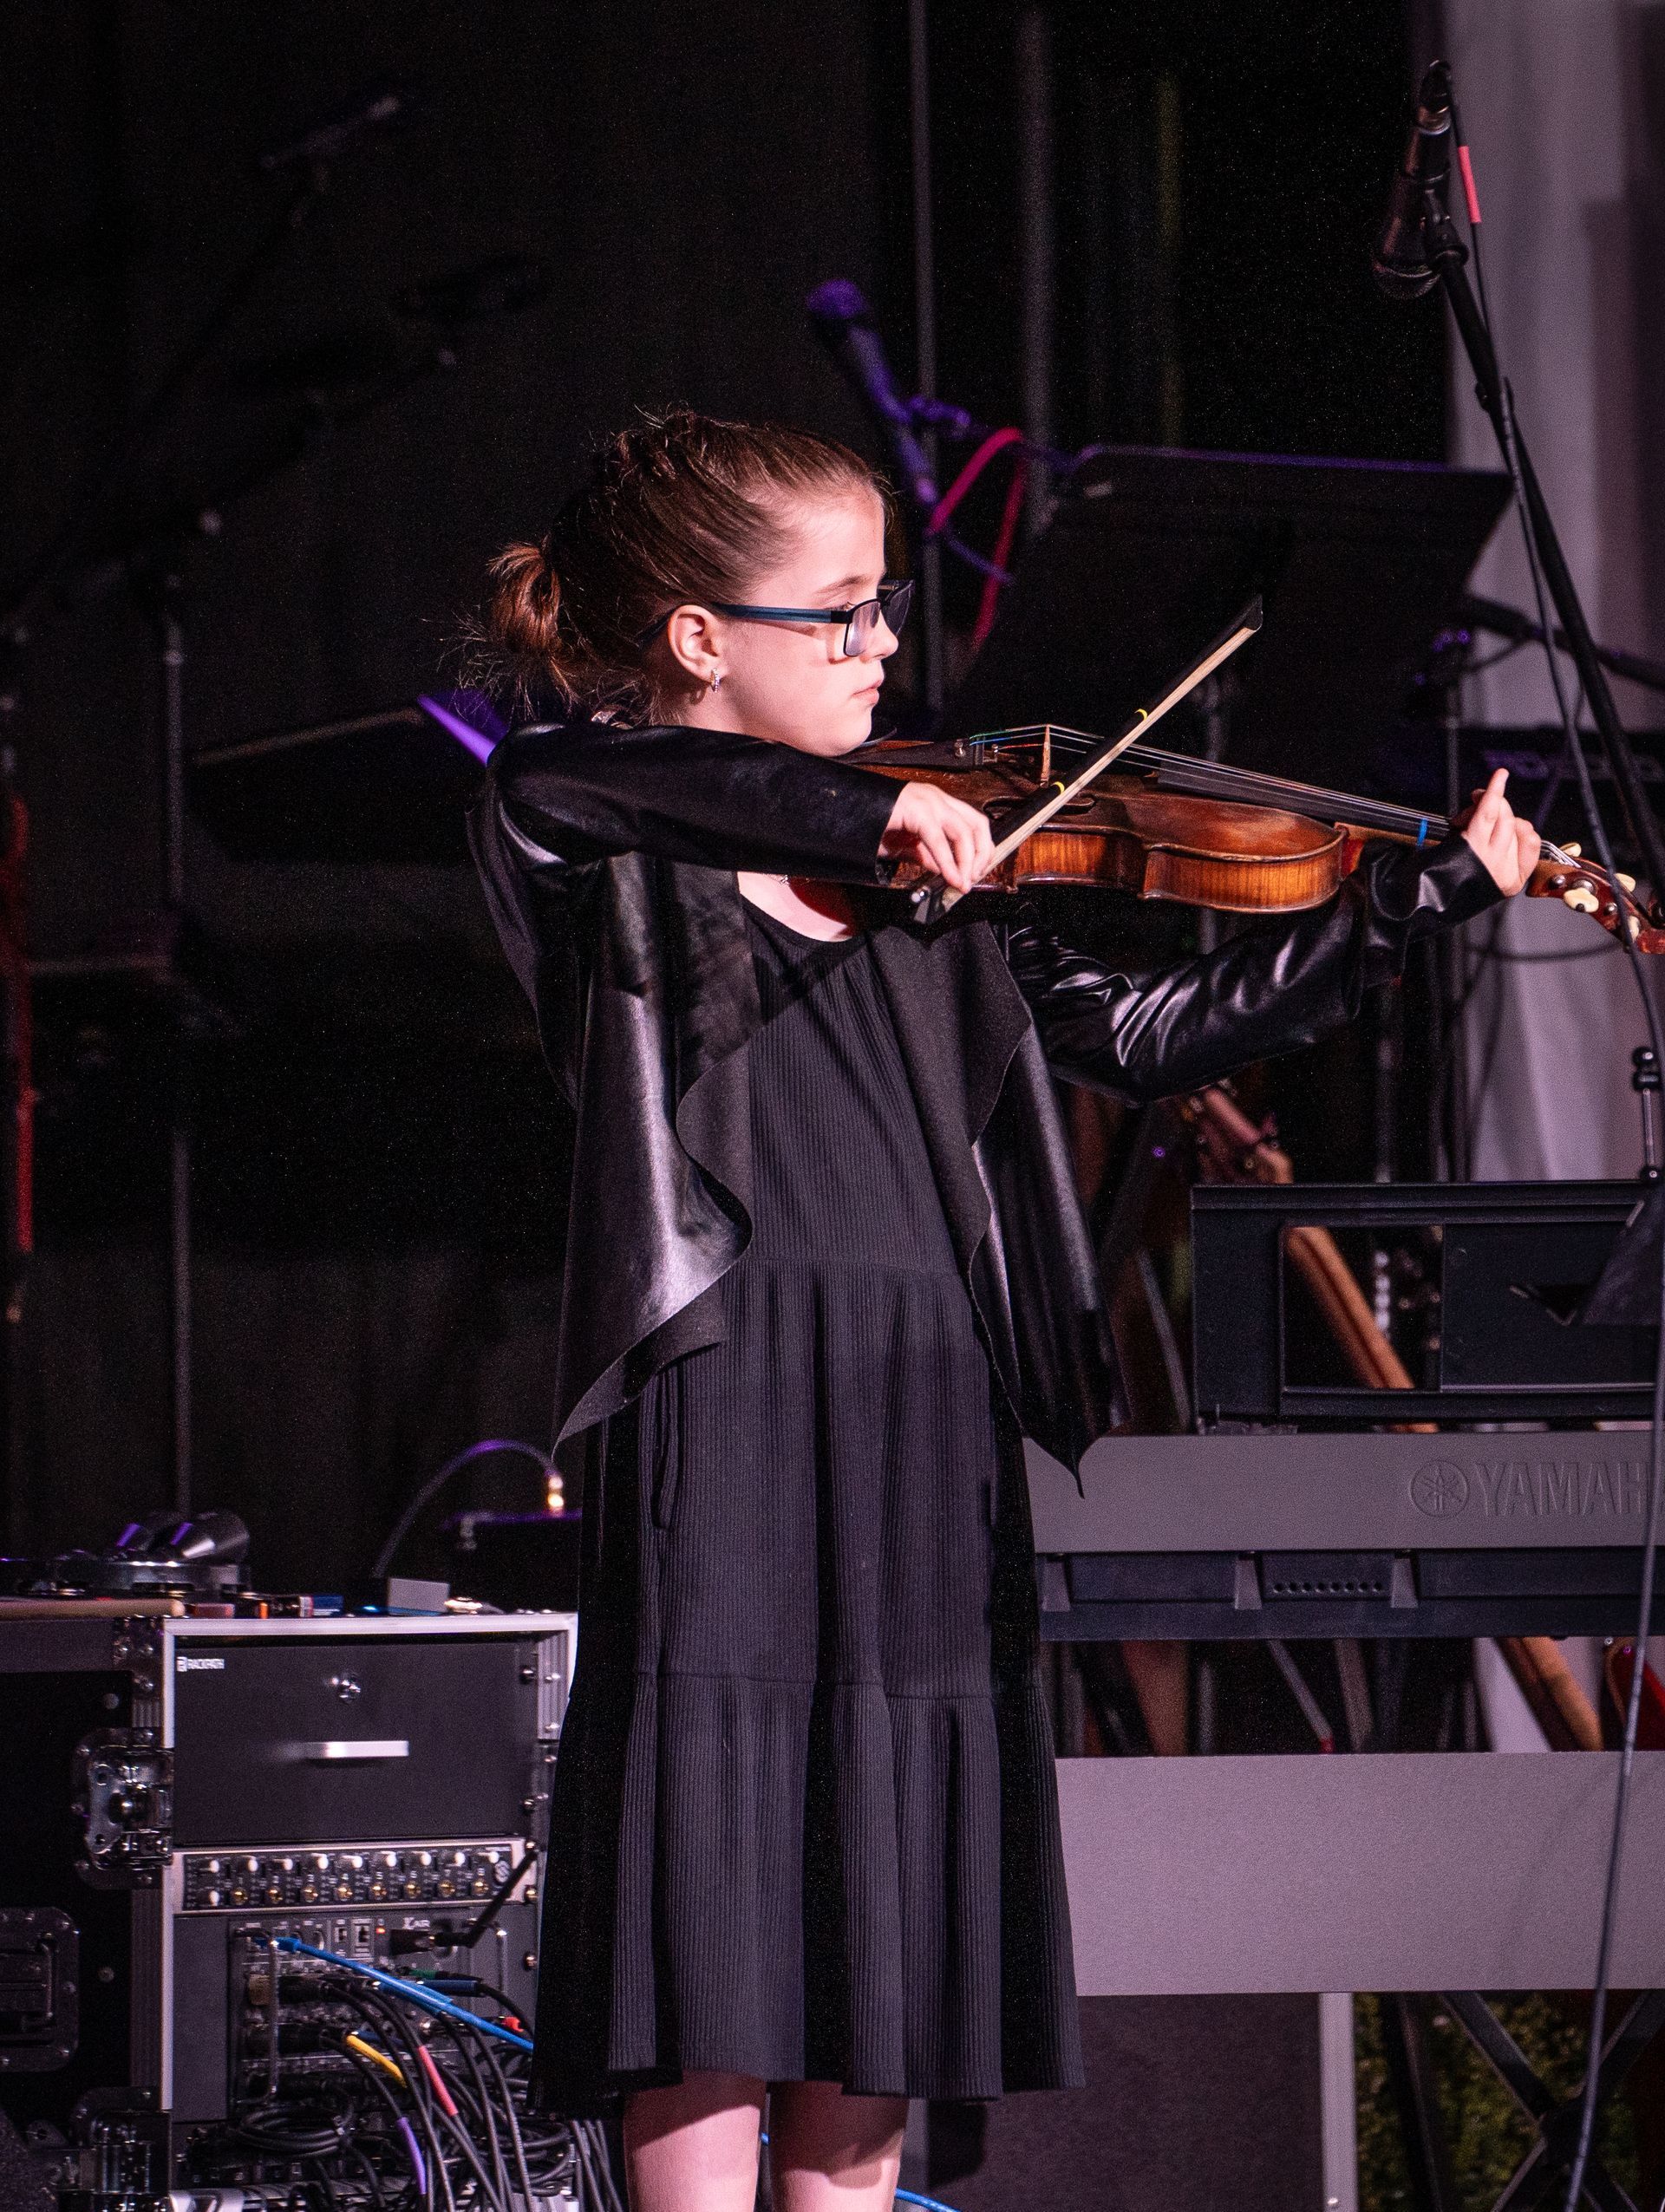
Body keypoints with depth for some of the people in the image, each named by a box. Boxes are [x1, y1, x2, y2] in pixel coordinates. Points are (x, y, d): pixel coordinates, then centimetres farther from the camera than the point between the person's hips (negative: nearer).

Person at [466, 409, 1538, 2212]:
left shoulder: (929, 887, 17)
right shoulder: (608, 845, 1)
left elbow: (1138, 1038, 15)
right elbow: (544, 773, -22)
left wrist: (1419, 897, 12)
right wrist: (855, 808, -26)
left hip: (931, 1434, 6)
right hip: (724, 1414, -6)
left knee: (877, 2022, 7)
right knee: (717, 1971, -9)